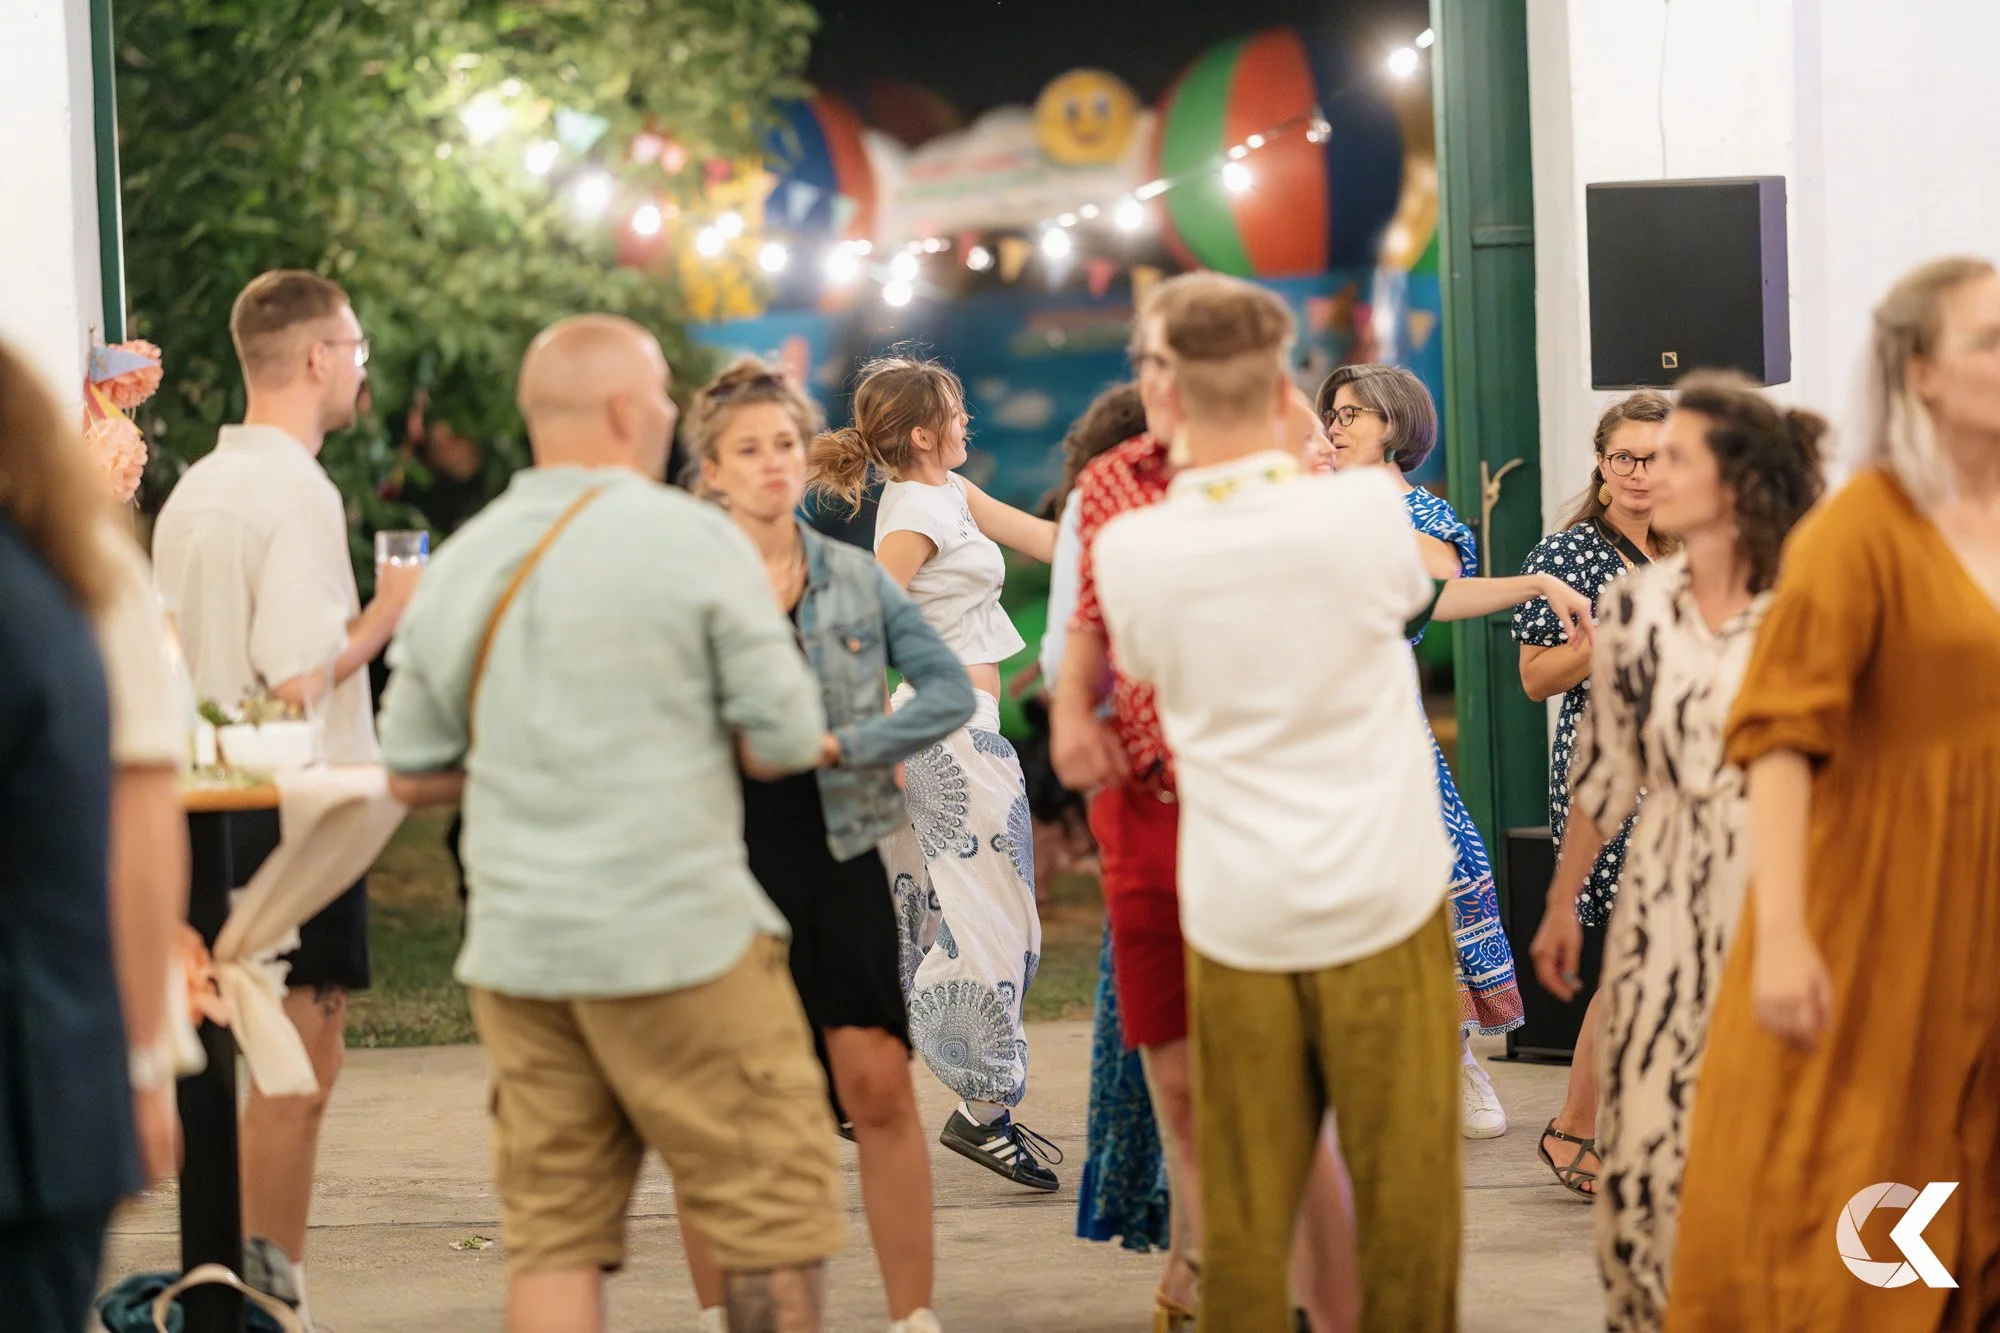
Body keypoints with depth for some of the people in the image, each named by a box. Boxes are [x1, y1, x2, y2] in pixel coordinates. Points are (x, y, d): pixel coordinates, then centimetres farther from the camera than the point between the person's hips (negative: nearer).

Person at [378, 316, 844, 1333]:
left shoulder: (460, 567, 8)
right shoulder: (693, 540, -7)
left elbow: (411, 773, 13)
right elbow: (782, 741, -7)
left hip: (518, 950, 5)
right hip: (679, 937, -5)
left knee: (554, 1235, 7)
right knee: (775, 1212, 4)